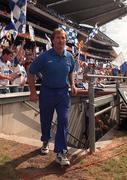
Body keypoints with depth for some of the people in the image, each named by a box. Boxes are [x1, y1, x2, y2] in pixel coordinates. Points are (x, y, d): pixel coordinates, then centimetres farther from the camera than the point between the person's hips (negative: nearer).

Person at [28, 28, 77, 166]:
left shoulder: (69, 57, 1)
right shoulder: (44, 56, -11)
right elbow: (31, 73, -5)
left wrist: (72, 85, 6)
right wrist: (33, 92, -8)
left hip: (63, 92, 2)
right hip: (47, 92, -1)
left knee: (63, 121, -5)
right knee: (45, 120, 13)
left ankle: (61, 153, 4)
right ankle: (45, 142, 42)